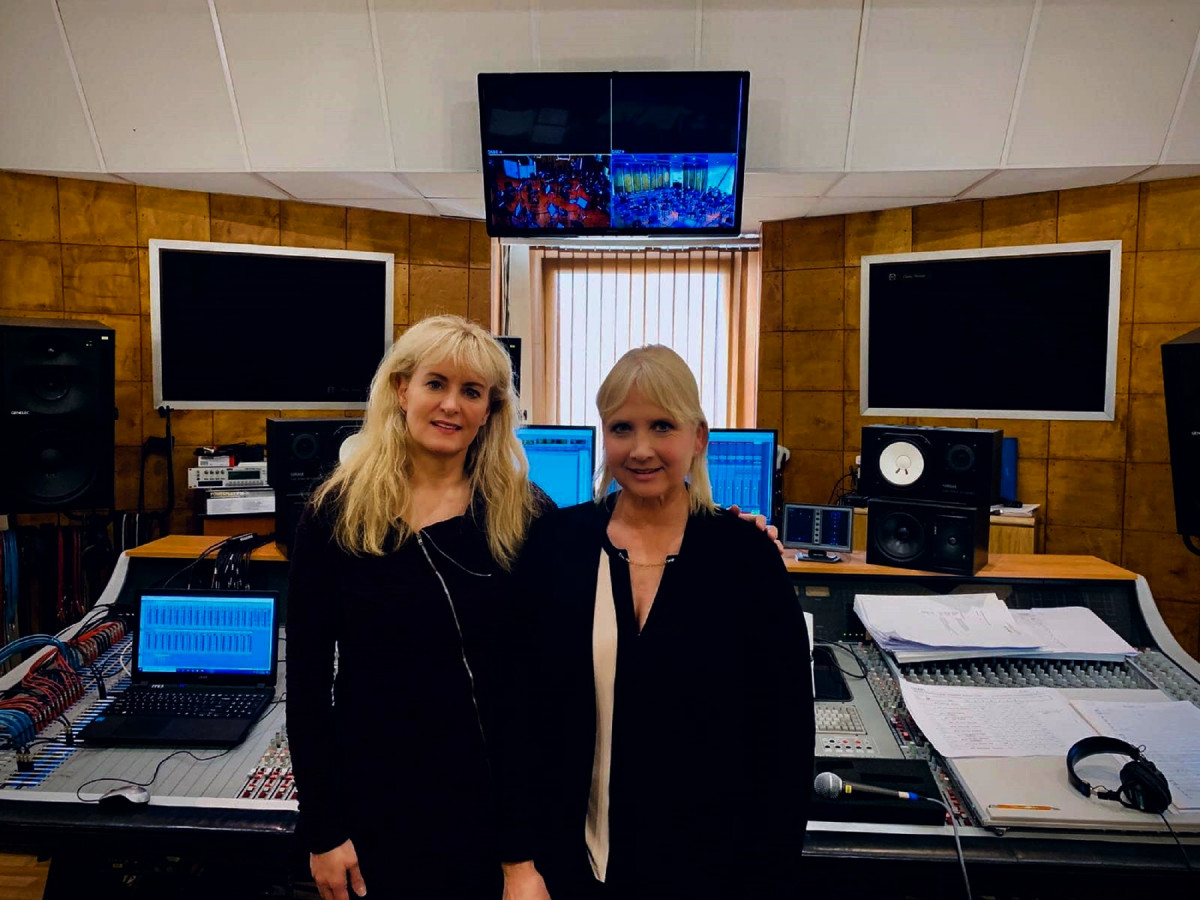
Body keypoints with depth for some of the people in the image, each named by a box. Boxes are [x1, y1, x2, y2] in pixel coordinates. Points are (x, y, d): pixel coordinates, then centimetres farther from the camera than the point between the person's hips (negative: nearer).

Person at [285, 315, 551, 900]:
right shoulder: (337, 515, -6)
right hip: (377, 802, 0)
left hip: (499, 801, 0)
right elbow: (307, 681, -3)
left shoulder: (526, 519, -7)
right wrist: (322, 831, -3)